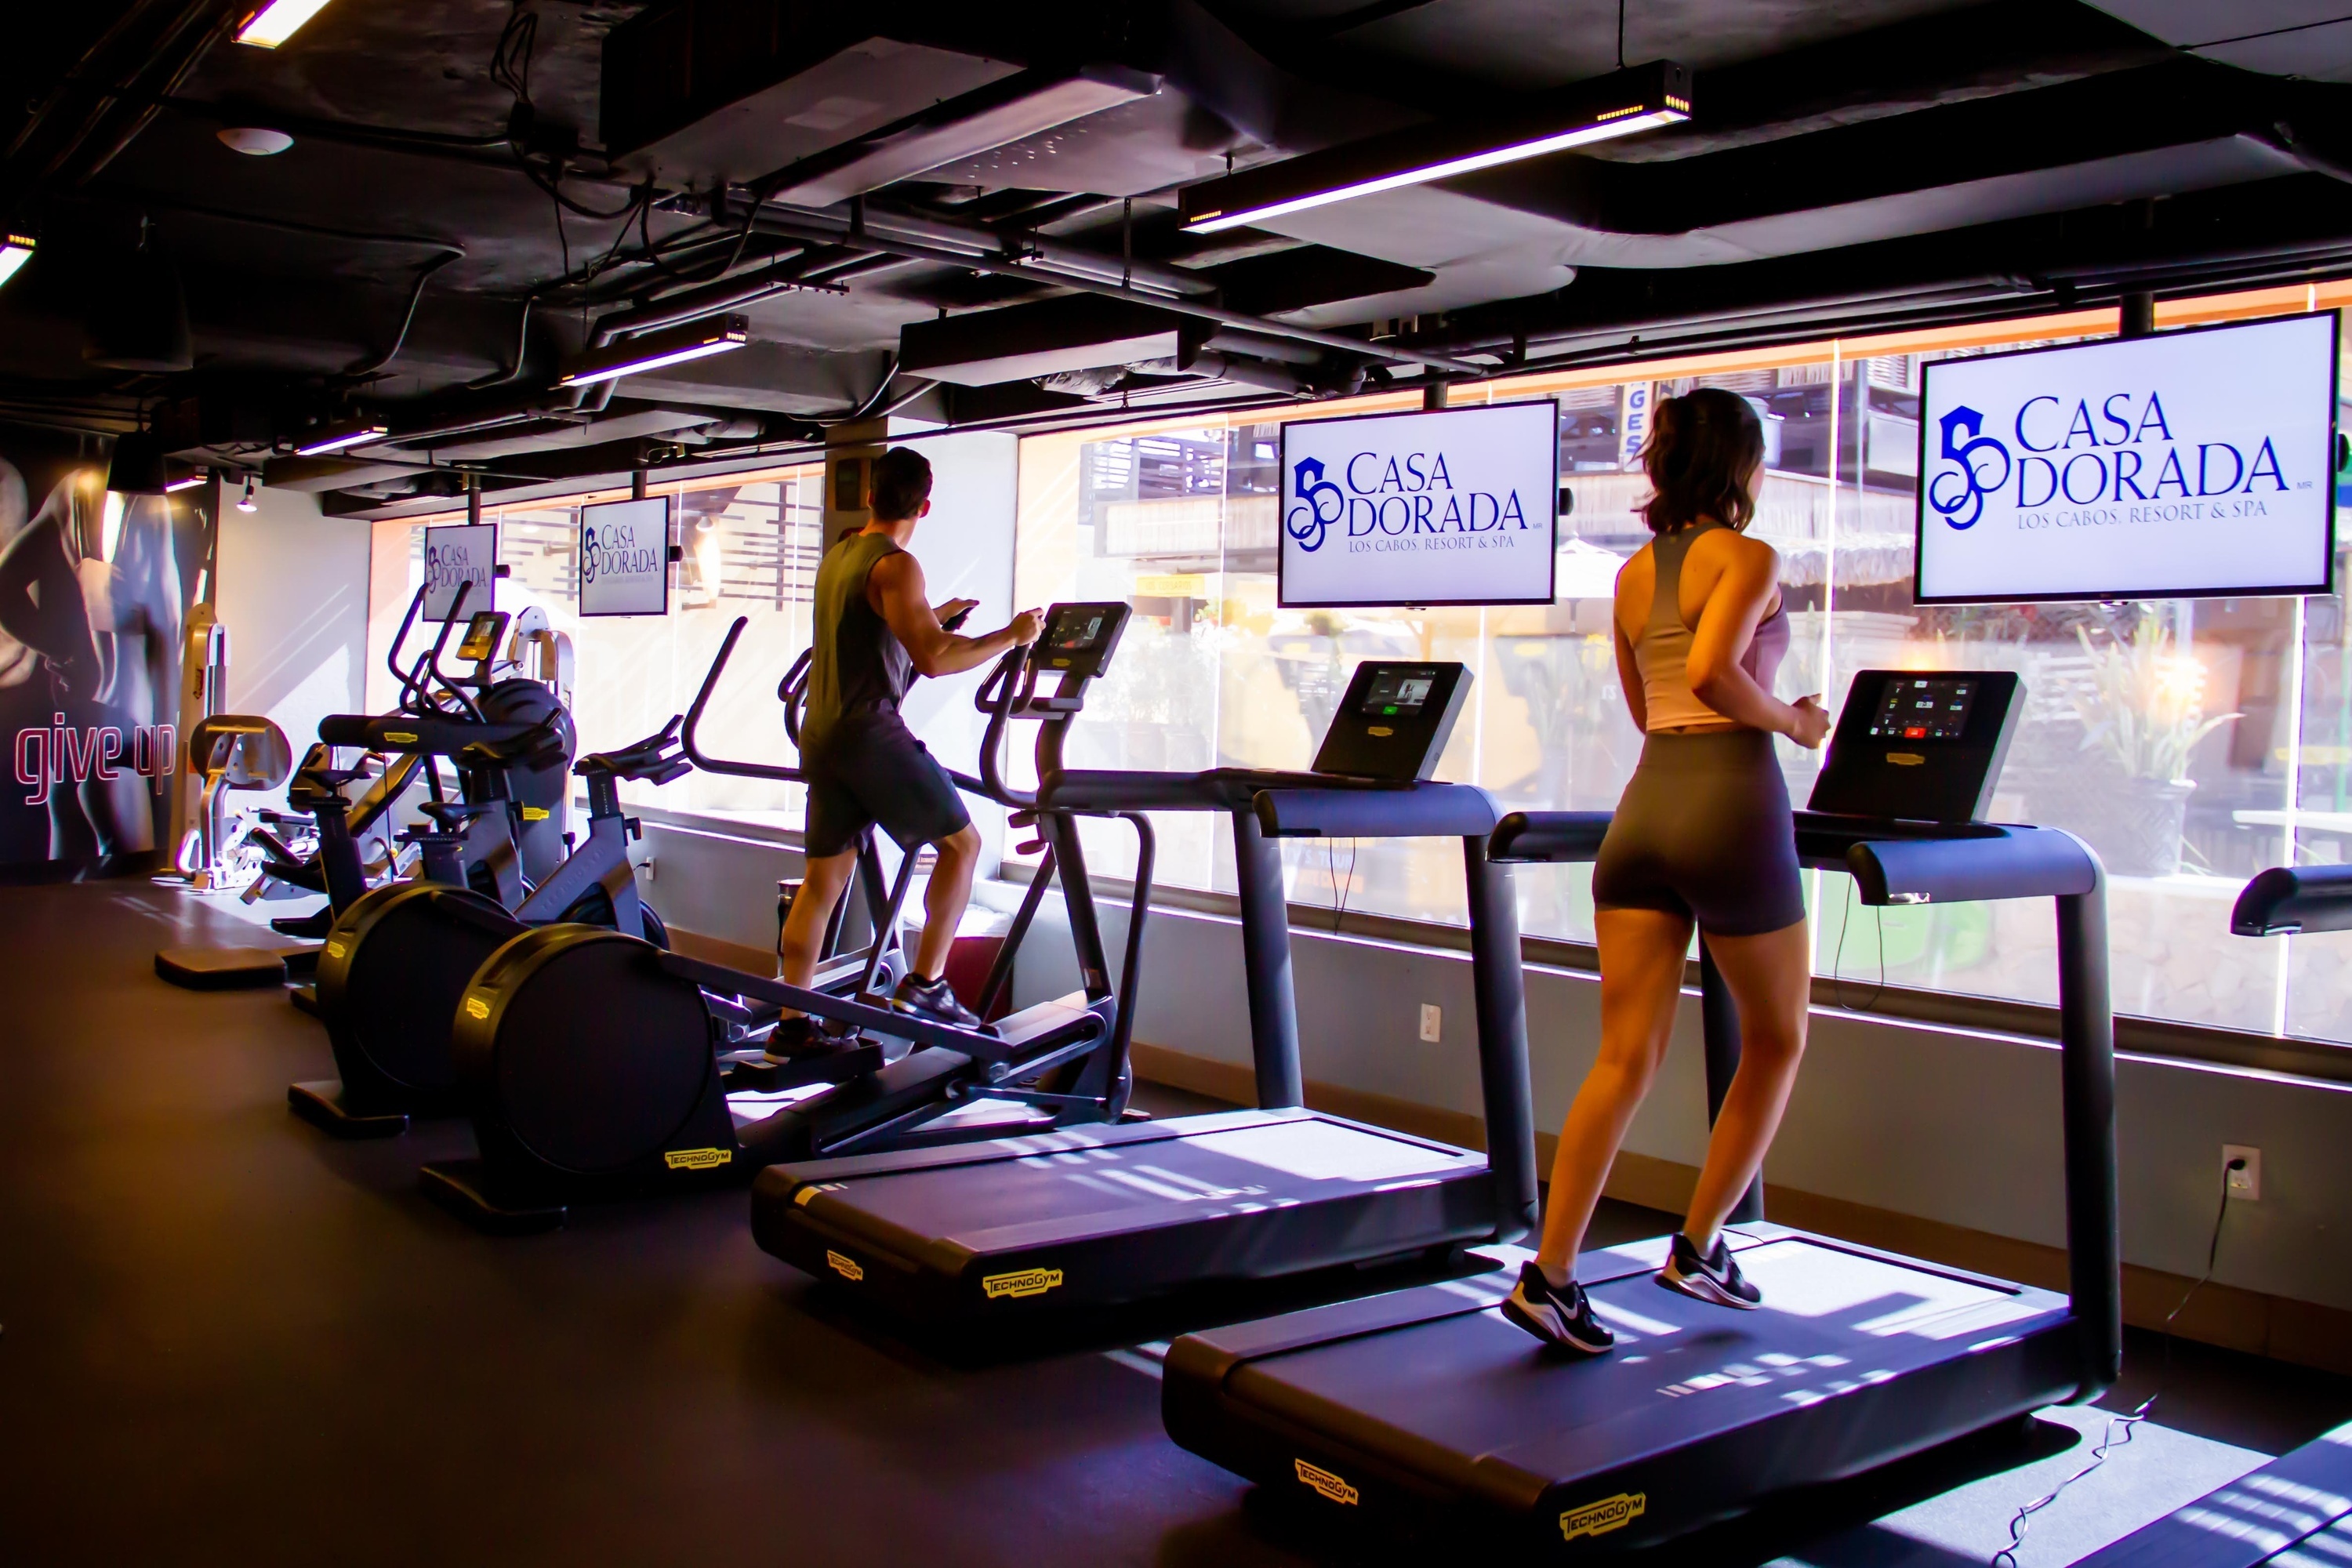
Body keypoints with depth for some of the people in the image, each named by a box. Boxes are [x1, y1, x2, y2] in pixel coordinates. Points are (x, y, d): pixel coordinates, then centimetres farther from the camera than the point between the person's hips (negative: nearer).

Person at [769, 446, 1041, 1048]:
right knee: (961, 842, 4)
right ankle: (925, 985, -1)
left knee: (824, 880, 10)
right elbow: (933, 659, -22)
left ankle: (792, 1023, 9)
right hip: (870, 732, -8)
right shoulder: (895, 566, -12)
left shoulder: (838, 556, 16)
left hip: (822, 734, 8)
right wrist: (1009, 636, -12)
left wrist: (936, 614, 43)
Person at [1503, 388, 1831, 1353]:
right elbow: (1714, 672, -21)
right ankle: (1698, 1247, 17)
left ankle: (1549, 1275, -4)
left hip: (1646, 801, 6)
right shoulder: (1749, 557, -4)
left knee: (1625, 1058, 4)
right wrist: (1792, 721, -4)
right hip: (1729, 801, -6)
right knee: (1776, 1039, 16)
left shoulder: (1634, 574, 16)